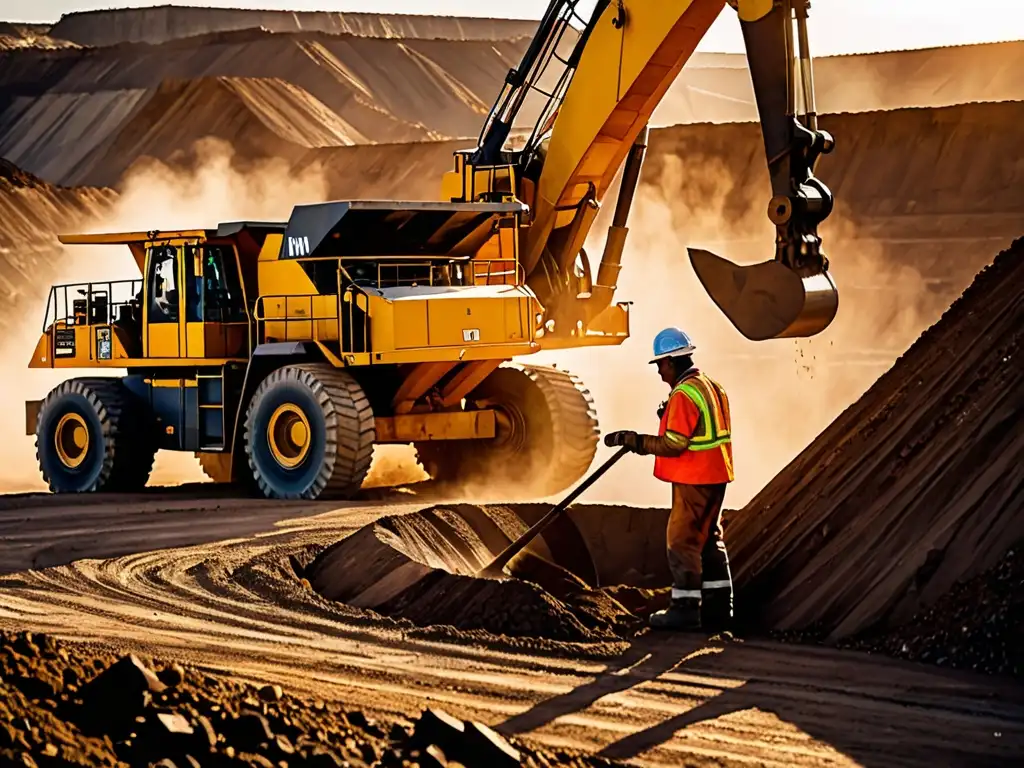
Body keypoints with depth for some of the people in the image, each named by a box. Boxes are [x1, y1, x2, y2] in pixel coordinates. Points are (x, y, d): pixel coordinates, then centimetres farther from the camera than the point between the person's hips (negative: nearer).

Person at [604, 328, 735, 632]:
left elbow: (674, 444, -21)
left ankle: (685, 609, -2)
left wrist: (635, 441, -15)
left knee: (682, 540, -3)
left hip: (693, 481, -10)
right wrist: (670, 416, 13)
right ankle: (717, 606, 19)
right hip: (714, 476, 10)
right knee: (710, 539, 15)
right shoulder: (711, 386, 13)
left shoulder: (684, 394, -18)